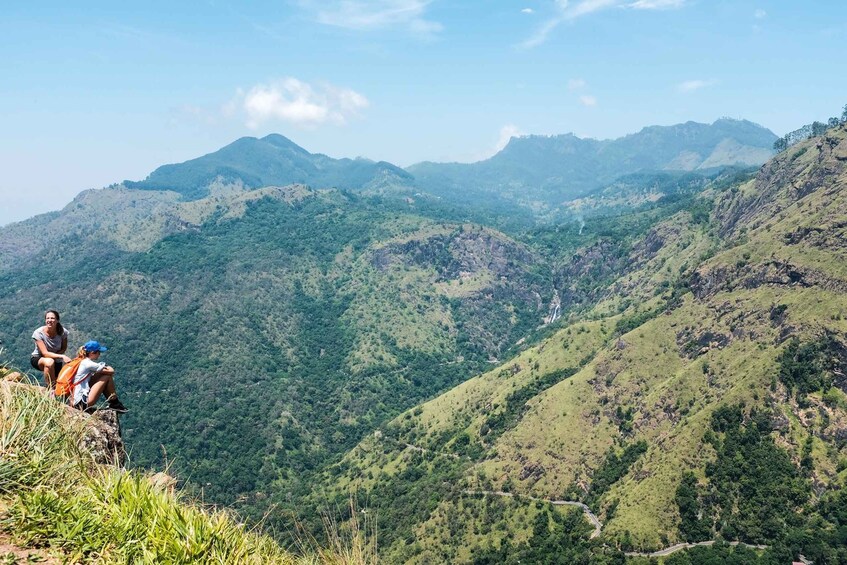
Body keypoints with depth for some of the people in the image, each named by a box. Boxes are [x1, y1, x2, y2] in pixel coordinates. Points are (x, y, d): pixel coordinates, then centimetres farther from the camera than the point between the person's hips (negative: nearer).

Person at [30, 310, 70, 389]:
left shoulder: (63, 332, -18)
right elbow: (45, 353, -30)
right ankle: (51, 390, -23)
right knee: (49, 362, -39)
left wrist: (54, 355, -23)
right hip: (37, 359, -3)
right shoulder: (38, 333, -25)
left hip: (56, 360, 3)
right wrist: (62, 356, -43)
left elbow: (64, 348, -2)